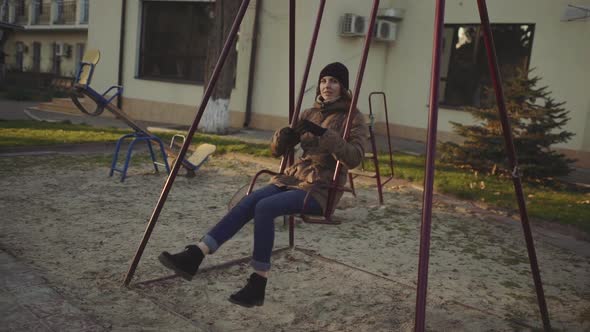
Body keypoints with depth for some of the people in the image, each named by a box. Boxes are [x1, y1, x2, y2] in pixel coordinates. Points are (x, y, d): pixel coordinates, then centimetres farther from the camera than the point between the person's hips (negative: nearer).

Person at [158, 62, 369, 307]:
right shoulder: (310, 113, 15)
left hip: (322, 188, -6)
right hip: (295, 177, 6)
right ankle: (194, 256, -27)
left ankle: (258, 283, -23)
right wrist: (284, 135, -9)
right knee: (248, 203, -21)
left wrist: (324, 134, -28)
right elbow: (276, 150, 14)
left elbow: (355, 157, -20)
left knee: (264, 207, -30)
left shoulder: (353, 118, -2)